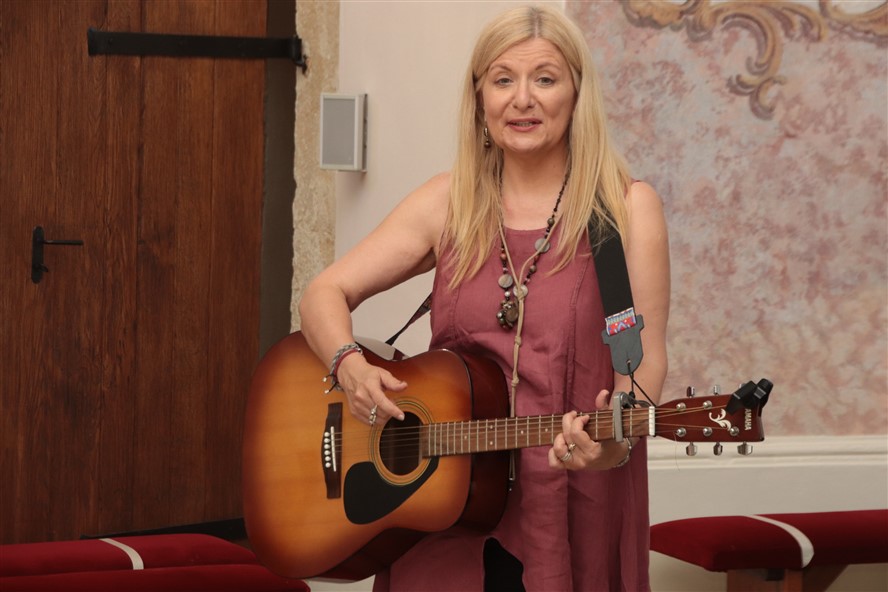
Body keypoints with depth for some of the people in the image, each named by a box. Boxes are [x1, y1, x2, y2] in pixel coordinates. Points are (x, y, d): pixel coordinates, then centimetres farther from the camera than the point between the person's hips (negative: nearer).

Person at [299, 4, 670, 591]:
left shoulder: (627, 208, -3)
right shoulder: (450, 203, 5)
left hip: (573, 515, -2)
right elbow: (326, 294, 6)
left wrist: (616, 442, -27)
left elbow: (643, 359, -7)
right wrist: (351, 367, -14)